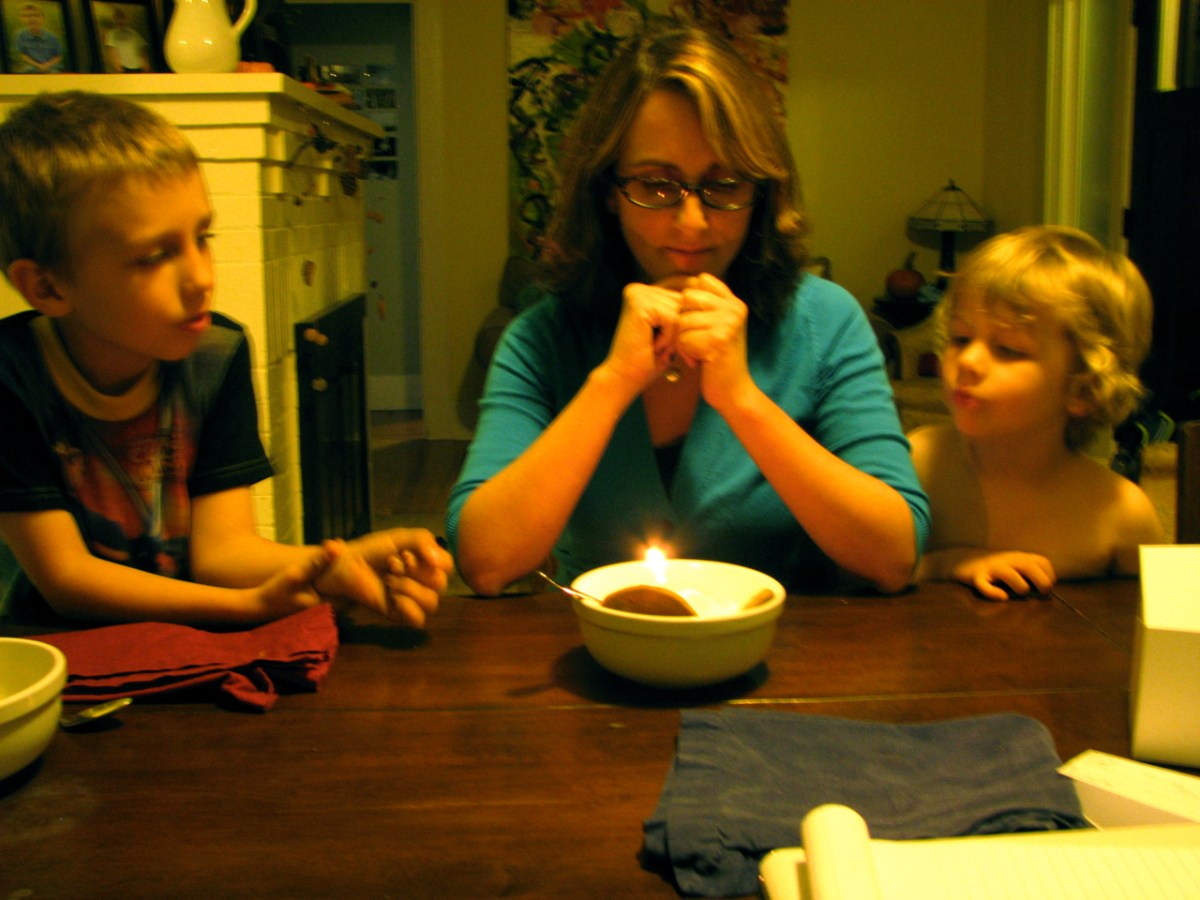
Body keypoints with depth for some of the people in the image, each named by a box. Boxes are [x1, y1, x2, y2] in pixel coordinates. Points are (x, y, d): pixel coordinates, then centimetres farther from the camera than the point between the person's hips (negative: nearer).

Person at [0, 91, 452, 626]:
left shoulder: (217, 354, -5)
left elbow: (220, 543, -9)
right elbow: (63, 573, -17)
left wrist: (340, 564, -29)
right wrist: (253, 604, -29)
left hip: (187, 643, 3)